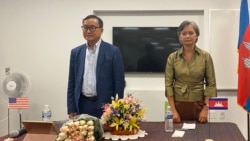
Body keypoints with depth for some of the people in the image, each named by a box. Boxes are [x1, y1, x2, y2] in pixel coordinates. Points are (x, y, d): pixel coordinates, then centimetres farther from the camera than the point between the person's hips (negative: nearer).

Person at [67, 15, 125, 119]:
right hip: (82, 105, 3)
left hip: (104, 105, -3)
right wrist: (71, 109, 3)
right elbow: (72, 83, 9)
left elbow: (119, 83, -3)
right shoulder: (76, 52, 8)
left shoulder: (113, 51, -3)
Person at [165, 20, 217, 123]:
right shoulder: (172, 57, 0)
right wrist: (173, 111, -9)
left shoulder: (206, 56, -1)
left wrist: (206, 109, -9)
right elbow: (168, 85, -2)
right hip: (178, 105, 0)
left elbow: (211, 84, -2)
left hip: (199, 105, 0)